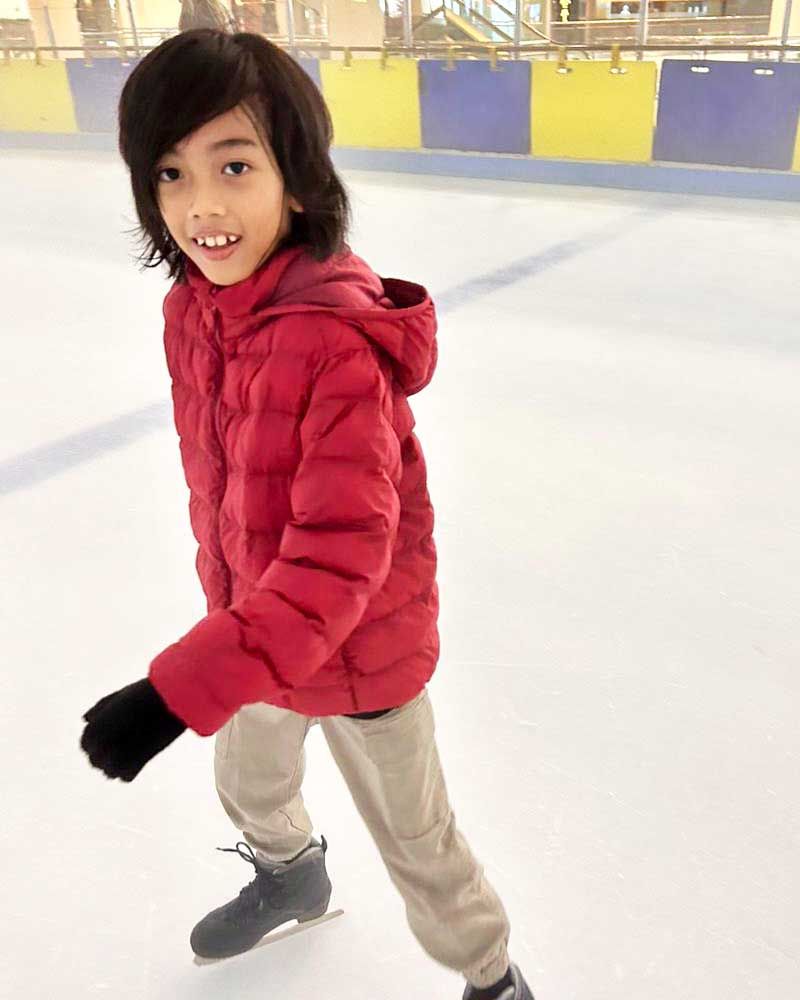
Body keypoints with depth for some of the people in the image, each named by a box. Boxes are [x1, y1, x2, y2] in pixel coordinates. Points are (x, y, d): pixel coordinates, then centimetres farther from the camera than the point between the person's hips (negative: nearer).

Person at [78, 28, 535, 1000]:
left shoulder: (339, 344, -32)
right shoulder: (190, 309, -7)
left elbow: (341, 556, -34)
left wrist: (183, 686, -39)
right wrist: (225, 599, 16)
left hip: (361, 648, -7)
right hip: (253, 624, 8)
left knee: (414, 843, 15)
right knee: (248, 786, 32)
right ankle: (290, 875, 67)